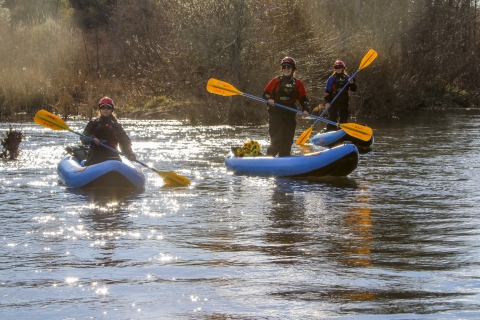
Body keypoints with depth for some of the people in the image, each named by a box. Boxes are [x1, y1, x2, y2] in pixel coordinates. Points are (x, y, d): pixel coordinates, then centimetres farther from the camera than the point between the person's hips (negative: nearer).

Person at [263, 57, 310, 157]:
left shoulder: (298, 83, 9)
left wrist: (306, 109, -4)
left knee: (287, 141, 8)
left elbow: (303, 98, 12)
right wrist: (269, 100, -15)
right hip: (276, 113, -3)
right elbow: (266, 94, 6)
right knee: (276, 140, -15)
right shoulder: (276, 81, 4)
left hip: (290, 114, 3)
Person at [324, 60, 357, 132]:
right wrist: (327, 102, -14)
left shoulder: (347, 78, 7)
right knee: (332, 119, -7)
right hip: (333, 102, -3)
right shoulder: (331, 79, 1)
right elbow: (327, 91, -3)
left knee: (344, 120, 10)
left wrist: (352, 83, -19)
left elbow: (354, 89, 2)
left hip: (344, 103, 3)